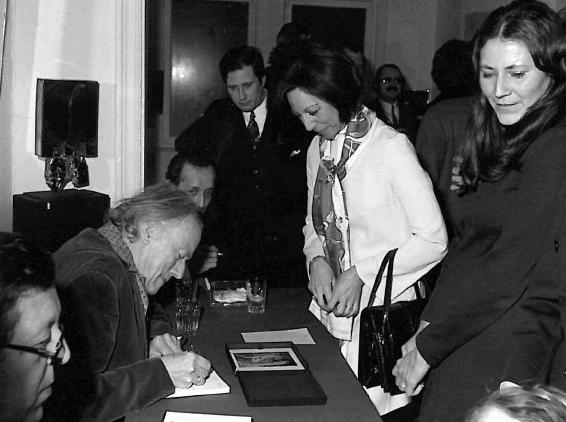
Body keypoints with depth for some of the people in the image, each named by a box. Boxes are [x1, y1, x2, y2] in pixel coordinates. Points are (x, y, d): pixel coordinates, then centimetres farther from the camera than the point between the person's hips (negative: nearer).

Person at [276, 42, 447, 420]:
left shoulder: (391, 147, -14)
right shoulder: (318, 148, 8)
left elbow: (433, 240, -14)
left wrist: (360, 275, -16)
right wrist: (317, 260, -4)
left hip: (383, 310, -6)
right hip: (331, 306, 6)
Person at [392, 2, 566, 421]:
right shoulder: (505, 141, 11)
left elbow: (508, 269, -18)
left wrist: (428, 346, -10)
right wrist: (430, 323, 2)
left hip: (503, 351, -7)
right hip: (463, 332, 8)